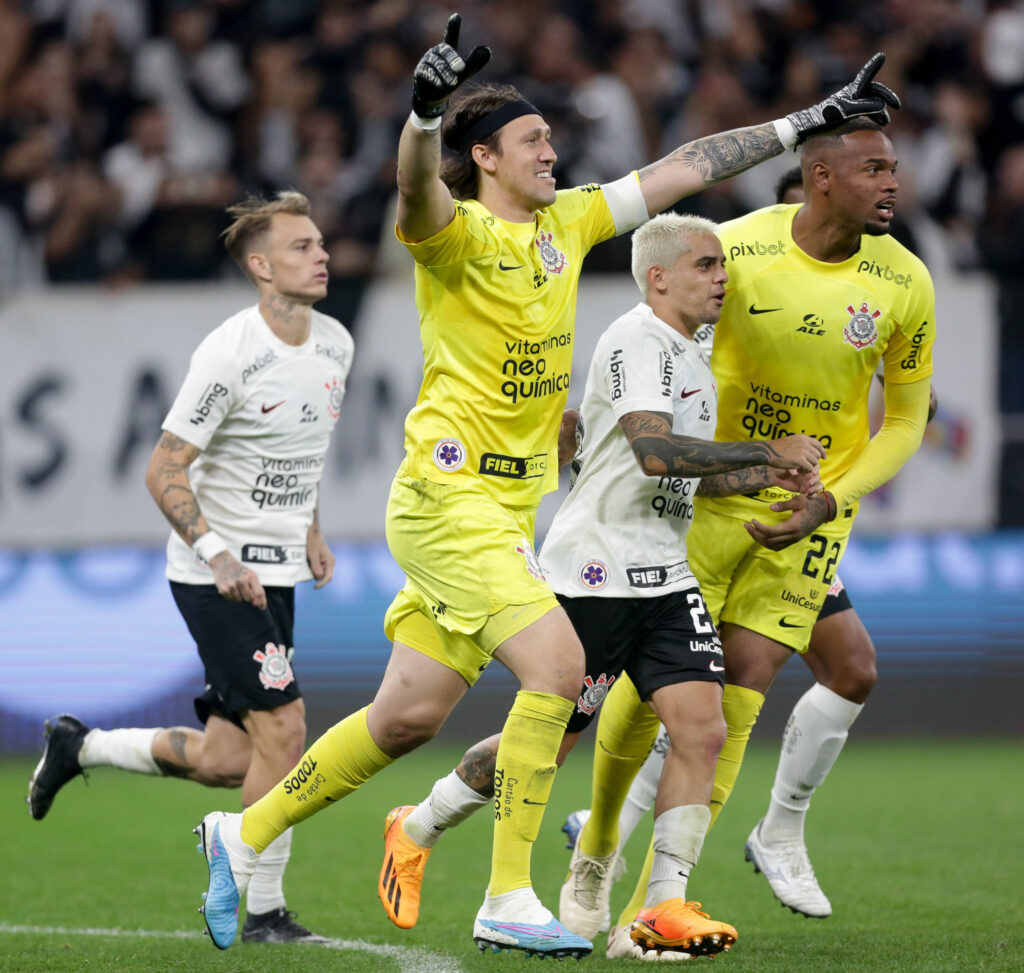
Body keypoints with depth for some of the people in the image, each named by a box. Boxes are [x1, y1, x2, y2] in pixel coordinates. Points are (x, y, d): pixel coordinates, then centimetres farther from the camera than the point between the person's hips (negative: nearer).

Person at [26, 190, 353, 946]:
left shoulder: (335, 344, 6)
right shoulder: (229, 355, -18)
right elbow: (163, 471, -15)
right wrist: (216, 554, -24)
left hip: (274, 574, 8)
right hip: (215, 574, -8)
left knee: (225, 762, 5)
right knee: (282, 728, -14)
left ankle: (79, 747, 28)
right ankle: (264, 912, -2)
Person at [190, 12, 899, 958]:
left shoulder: (566, 223, 11)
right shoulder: (457, 232, -10)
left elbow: (685, 168, 16)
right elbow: (419, 190, -34)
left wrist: (809, 121, 17)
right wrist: (425, 108, -55)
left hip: (505, 511, 8)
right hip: (448, 497, -8)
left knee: (409, 716, 10)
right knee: (558, 667, -19)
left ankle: (246, 835, 25)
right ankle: (507, 901, -13)